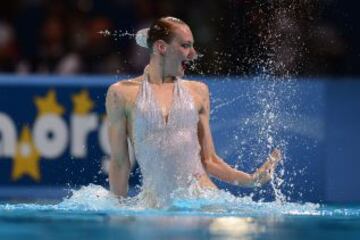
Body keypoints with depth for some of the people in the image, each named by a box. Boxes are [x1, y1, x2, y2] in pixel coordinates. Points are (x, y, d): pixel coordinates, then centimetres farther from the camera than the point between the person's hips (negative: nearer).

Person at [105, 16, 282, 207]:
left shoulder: (198, 92, 13)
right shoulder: (122, 94, 4)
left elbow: (208, 160, 14)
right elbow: (120, 163, 6)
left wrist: (250, 180, 2)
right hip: (157, 202, -1)